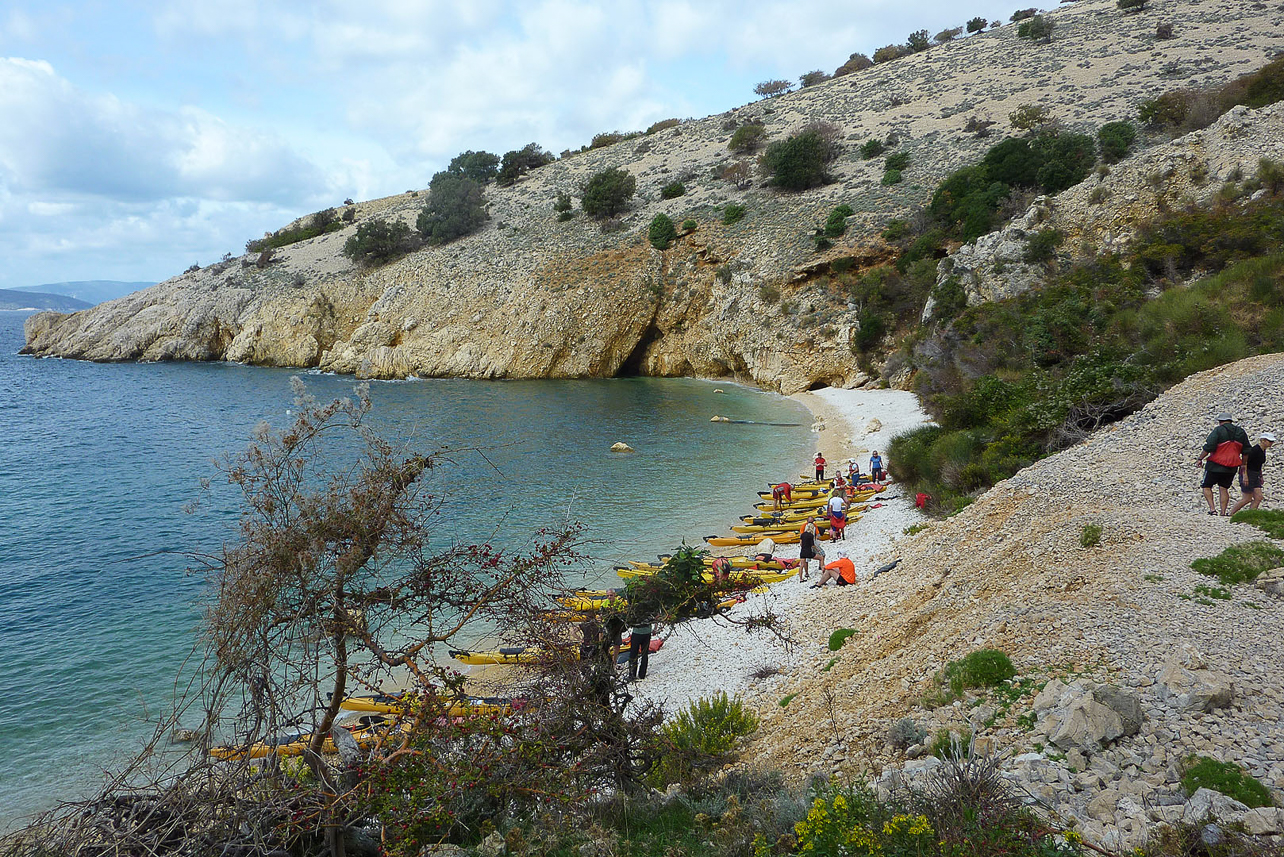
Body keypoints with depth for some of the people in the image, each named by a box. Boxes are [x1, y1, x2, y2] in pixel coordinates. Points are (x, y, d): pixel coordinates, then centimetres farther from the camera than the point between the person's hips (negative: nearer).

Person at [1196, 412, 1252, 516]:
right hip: (1231, 468, 5)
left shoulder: (1218, 431, -11)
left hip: (1216, 465, -5)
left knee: (1206, 486, 6)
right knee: (1223, 488, 13)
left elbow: (1208, 447, -18)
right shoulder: (1241, 432, 8)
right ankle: (1223, 513, 8)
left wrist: (1200, 459, -8)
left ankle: (1212, 509, -6)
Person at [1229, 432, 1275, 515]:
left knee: (1258, 497, 1)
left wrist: (1260, 477, 21)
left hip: (1255, 476, 9)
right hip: (1247, 474, -9)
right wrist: (1245, 476, -25)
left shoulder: (1263, 450, 10)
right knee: (1248, 499, -6)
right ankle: (1231, 514, 5)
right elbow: (1244, 462, -22)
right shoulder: (1255, 449, -19)